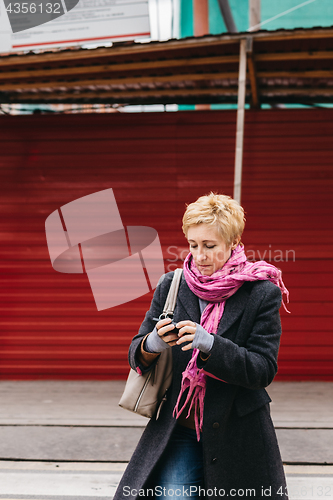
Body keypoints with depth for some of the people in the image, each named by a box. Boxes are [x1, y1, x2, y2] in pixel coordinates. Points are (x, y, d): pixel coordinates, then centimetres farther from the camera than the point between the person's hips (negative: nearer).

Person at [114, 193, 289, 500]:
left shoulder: (262, 293, -6)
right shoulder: (170, 286, 2)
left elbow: (264, 370, -11)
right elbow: (136, 356, 5)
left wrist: (209, 344, -26)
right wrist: (152, 346, -20)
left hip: (238, 438, -1)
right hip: (177, 432, 2)